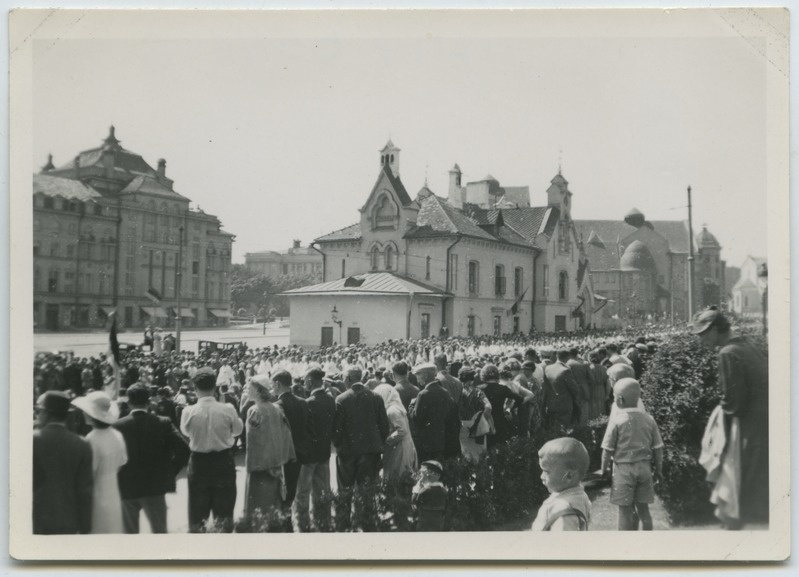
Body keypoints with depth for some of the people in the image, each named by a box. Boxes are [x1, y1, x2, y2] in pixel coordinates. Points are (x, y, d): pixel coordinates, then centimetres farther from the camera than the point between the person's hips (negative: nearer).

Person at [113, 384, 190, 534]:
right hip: (155, 486, -1)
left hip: (126, 488, 1)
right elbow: (183, 450, -16)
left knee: (129, 532, 16)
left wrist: (119, 478, 5)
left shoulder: (118, 426, -9)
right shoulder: (163, 423, -10)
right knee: (159, 531, 10)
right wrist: (169, 472, -2)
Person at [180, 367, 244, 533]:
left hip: (199, 462, 0)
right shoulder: (227, 409, -16)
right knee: (225, 513, 16)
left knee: (197, 515, 14)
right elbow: (238, 430, 2)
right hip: (224, 461, 0)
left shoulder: (189, 412, -16)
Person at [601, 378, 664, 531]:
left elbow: (607, 449, -9)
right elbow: (658, 448, 3)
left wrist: (604, 468, 5)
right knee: (643, 507, 15)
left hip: (624, 468, -4)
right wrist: (658, 469, 14)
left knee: (625, 509, 5)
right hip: (644, 467, 4)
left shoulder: (616, 421, -12)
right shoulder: (648, 419, -1)